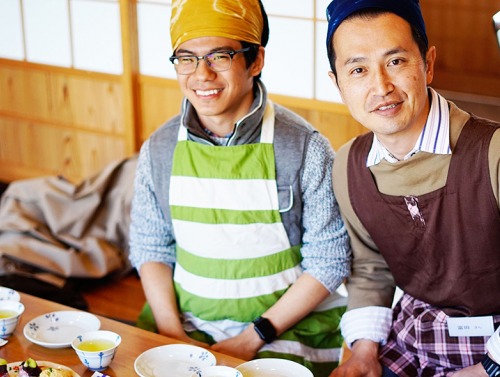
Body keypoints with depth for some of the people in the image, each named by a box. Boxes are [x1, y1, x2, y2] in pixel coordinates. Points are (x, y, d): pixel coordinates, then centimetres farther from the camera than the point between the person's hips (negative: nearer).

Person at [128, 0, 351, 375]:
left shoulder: (305, 148, -9)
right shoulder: (159, 149, 2)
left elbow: (329, 261, -6)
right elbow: (150, 248, 10)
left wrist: (253, 338, -11)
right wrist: (171, 330, -5)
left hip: (286, 323, -3)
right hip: (187, 319, 4)